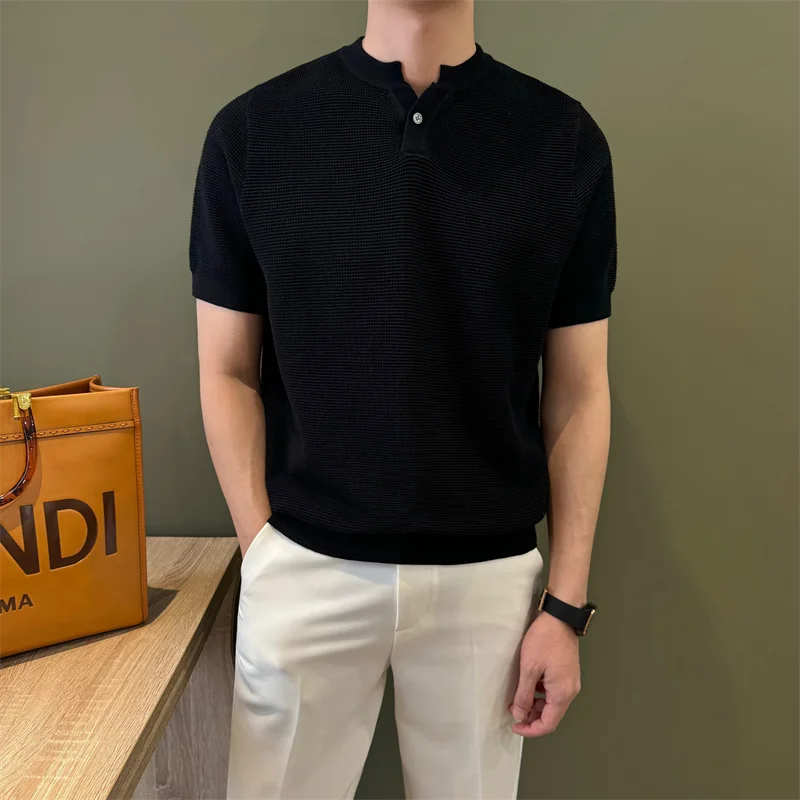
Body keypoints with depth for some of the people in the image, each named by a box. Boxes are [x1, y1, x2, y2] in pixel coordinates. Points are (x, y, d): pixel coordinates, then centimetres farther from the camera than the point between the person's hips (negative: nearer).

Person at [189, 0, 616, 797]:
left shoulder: (566, 138, -2)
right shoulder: (251, 130, -3)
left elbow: (577, 392, 0)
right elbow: (228, 373, 1)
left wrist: (566, 604, -1)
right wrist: (263, 552, -5)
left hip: (488, 574, 1)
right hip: (306, 568, 0)